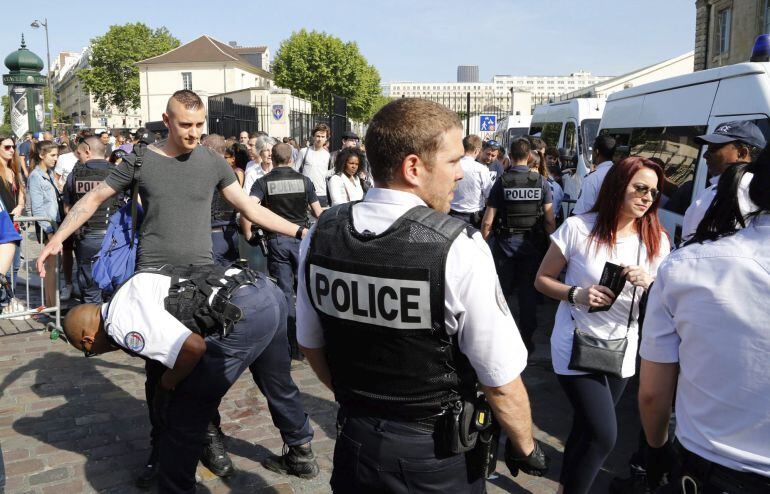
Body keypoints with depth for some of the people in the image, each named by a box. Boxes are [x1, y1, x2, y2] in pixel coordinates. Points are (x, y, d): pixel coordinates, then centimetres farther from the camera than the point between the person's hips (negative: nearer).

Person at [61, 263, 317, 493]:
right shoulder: (131, 290, 23)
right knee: (278, 385, 32)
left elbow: (193, 347, -15)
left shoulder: (120, 323, -7)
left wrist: (166, 383, 4)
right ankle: (303, 452, 54)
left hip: (245, 314, -10)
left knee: (183, 417, 5)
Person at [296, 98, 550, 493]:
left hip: (354, 443, 3)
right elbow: (501, 383, -19)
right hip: (436, 457, -3)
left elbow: (310, 344, 4)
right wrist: (526, 449, 0)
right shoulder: (459, 249, -25)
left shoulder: (319, 236, -10)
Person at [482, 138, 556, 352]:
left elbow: (488, 221, -10)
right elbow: (549, 220, -5)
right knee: (528, 292, 11)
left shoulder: (501, 182, -9)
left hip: (505, 243, -1)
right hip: (533, 244, 1)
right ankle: (527, 338, 18)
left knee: (501, 291, 11)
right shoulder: (541, 182, -4)